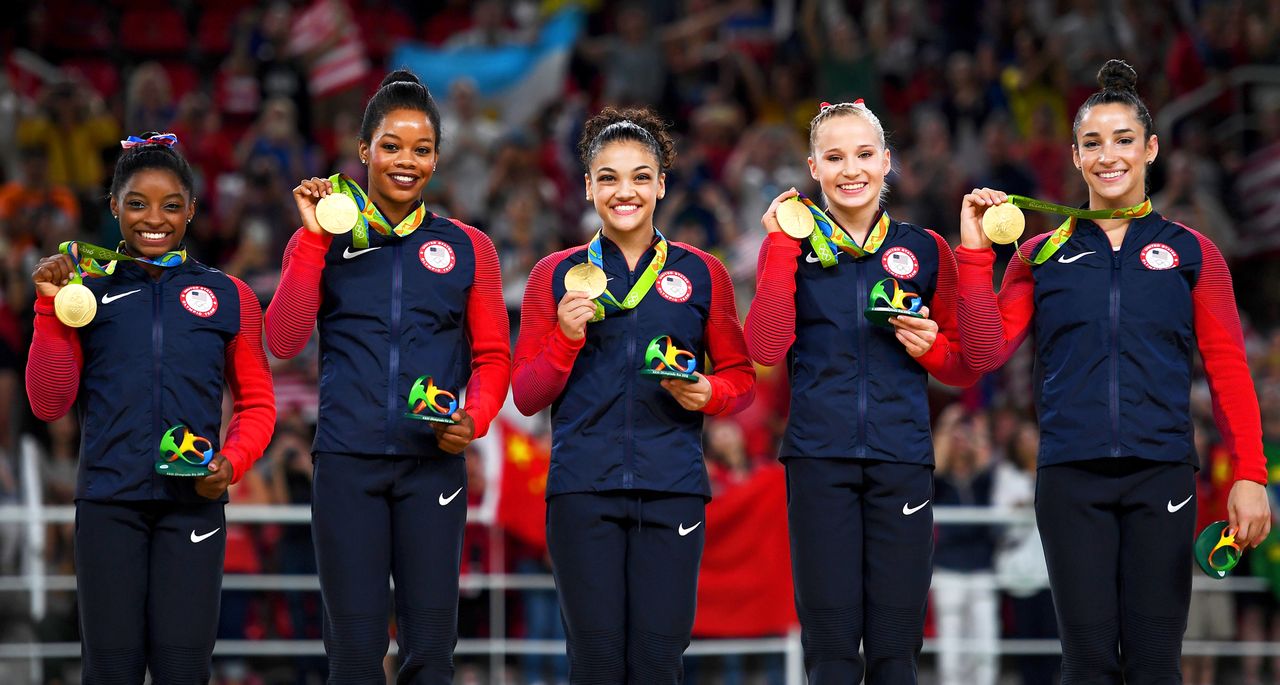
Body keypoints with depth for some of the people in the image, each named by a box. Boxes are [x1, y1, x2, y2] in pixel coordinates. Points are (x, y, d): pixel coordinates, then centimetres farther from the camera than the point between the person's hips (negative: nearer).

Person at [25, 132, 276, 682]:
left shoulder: (228, 297, 8)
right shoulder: (87, 289, 7)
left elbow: (257, 403, 14)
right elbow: (49, 404, 3)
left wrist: (233, 462, -5)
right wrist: (51, 308, -6)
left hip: (193, 501, 0)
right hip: (108, 502, 0)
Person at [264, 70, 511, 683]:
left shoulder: (466, 248, 9)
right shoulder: (320, 242, 8)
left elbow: (492, 356, 11)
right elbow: (283, 340, -5)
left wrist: (475, 418, -9)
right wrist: (314, 236, -10)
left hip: (433, 465, 1)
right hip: (347, 464, -1)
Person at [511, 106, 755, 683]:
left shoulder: (701, 274, 9)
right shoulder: (555, 276, 8)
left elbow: (740, 376, 15)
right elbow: (526, 396, 8)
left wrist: (710, 395, -7)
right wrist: (567, 337, -9)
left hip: (672, 487, 0)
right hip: (582, 487, 0)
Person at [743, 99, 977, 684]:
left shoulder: (925, 250, 10)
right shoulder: (790, 246, 8)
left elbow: (965, 368, 14)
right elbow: (766, 348, -6)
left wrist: (931, 346, -7)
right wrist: (780, 246, -8)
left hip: (901, 459, 1)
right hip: (819, 459, -1)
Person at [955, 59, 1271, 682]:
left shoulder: (1190, 252, 8)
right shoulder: (1042, 255, 11)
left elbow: (1228, 372, 5)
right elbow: (986, 351, 3)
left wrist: (1249, 474, -5)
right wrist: (975, 252, -2)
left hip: (1161, 476, -1)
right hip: (1071, 477, 1)